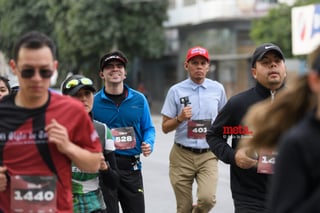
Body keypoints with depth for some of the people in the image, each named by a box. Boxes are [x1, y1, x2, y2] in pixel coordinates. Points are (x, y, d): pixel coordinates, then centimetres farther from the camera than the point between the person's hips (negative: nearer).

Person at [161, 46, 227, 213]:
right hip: (182, 155, -1)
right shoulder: (176, 91, -1)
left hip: (208, 155, 1)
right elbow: (165, 127, 1)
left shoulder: (217, 89, 5)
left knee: (207, 198, -21)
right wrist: (180, 118, -17)